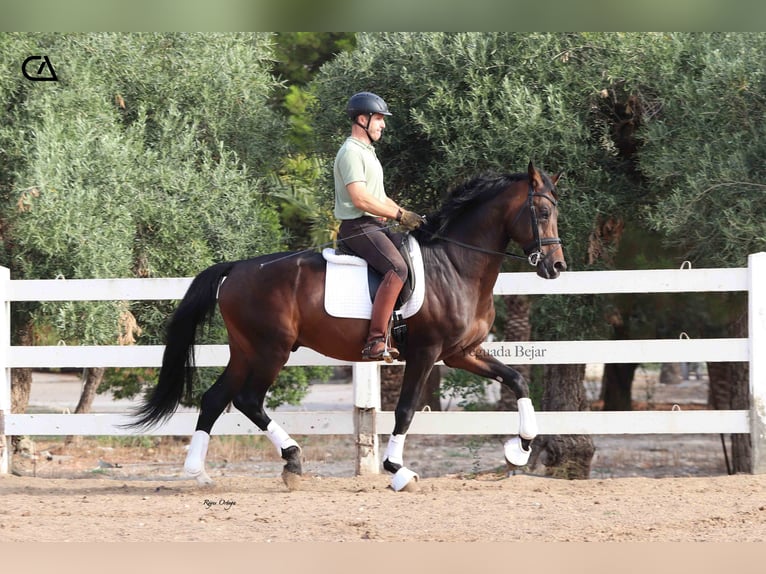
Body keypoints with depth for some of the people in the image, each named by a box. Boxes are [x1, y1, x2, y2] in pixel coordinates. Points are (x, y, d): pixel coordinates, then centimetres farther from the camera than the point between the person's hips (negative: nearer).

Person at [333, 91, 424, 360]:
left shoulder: (367, 153, 22)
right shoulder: (351, 153, -12)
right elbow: (360, 199, -21)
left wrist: (407, 215, 12)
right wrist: (399, 215, -16)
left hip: (376, 226, 11)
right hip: (358, 227, -11)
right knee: (397, 268, -29)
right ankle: (376, 340, -35)